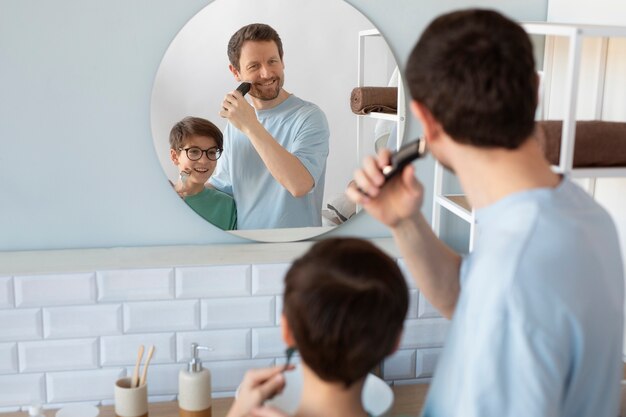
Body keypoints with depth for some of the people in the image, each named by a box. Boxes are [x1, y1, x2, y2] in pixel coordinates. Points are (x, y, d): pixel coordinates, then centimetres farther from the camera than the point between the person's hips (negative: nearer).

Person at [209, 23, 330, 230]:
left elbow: (300, 185, -29)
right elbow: (222, 184, 10)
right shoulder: (235, 120, 3)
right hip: (242, 232, 5)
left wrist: (251, 127, -26)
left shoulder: (309, 116, -15)